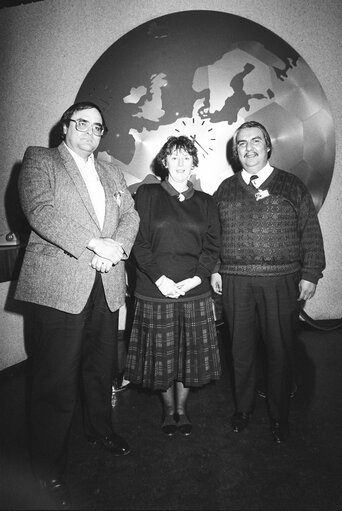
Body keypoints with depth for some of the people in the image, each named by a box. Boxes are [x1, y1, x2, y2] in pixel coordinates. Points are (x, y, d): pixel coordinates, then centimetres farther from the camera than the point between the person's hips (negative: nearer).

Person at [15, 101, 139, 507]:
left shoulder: (111, 174, 22)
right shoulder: (39, 160, 5)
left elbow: (130, 215, 12)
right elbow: (40, 211, -11)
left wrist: (117, 246, -10)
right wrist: (94, 244, -19)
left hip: (106, 286, 6)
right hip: (58, 286, -5)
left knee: (101, 368, 17)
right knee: (56, 381, 1)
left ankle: (100, 430, 42)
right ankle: (49, 469, 21)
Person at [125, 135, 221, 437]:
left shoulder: (205, 202, 11)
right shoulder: (146, 195, 4)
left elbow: (212, 246, 5)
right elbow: (139, 242, -4)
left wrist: (197, 277, -10)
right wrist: (159, 278, -14)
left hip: (195, 291, 2)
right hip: (156, 290, -2)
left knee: (190, 353, 9)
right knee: (161, 354, 9)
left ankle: (182, 409, 32)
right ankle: (168, 409, 32)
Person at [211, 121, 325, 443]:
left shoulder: (292, 186, 7)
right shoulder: (225, 190, 12)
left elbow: (311, 233, 3)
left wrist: (310, 274, -3)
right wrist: (213, 269, 2)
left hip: (282, 282, -1)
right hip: (235, 283, 2)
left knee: (280, 350, 7)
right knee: (241, 348, 11)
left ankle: (279, 417, 28)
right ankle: (243, 409, 32)